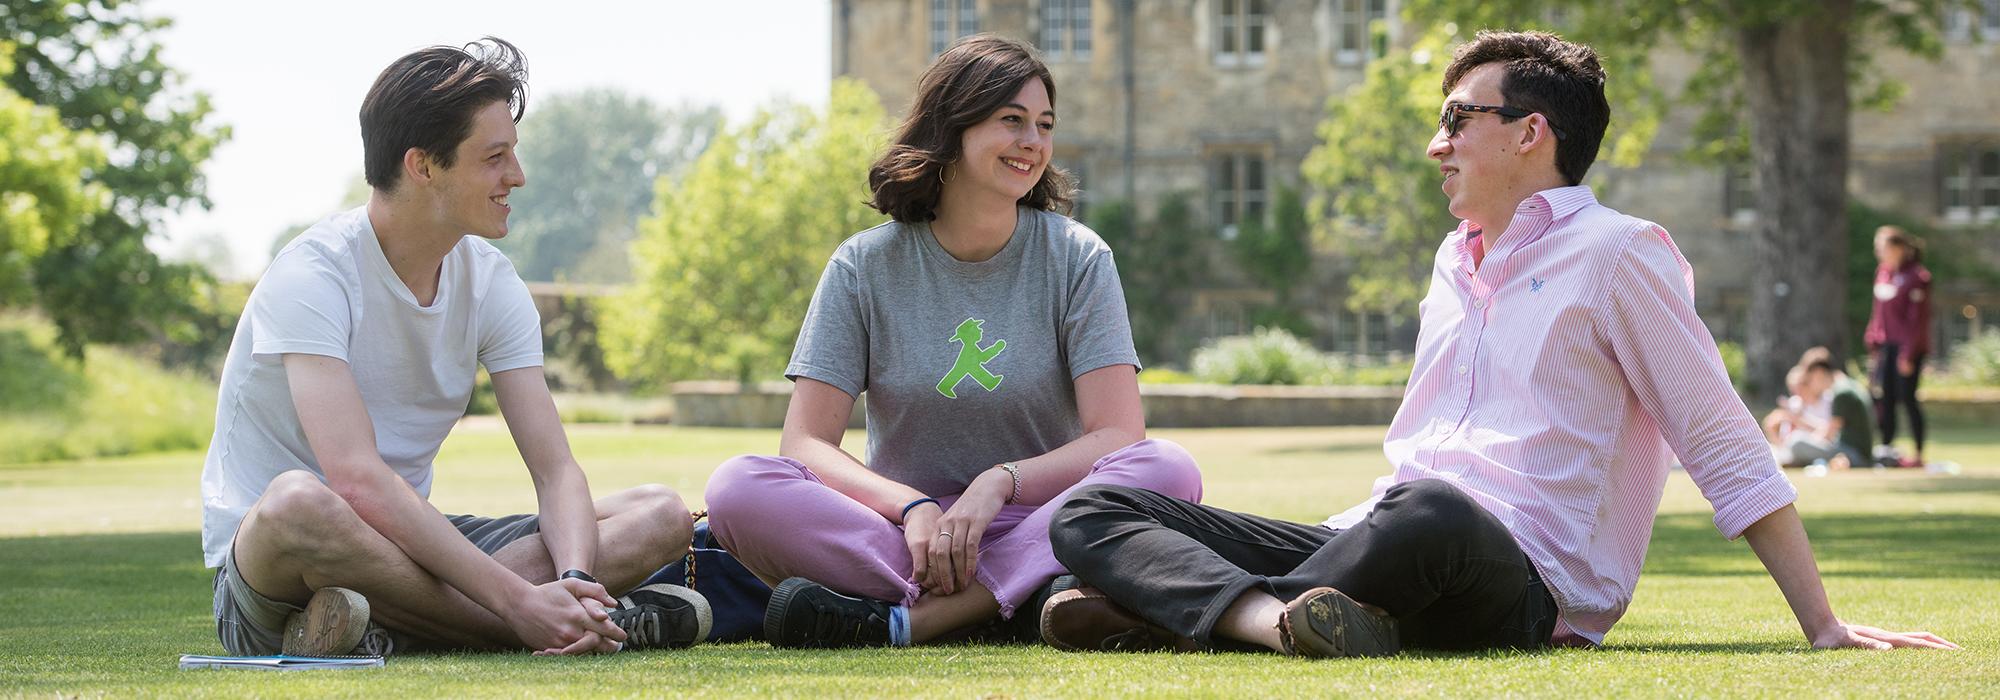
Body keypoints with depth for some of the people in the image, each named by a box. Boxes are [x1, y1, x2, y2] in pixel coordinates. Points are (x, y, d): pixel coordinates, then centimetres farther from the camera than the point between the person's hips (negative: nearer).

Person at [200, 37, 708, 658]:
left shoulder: (491, 281, 2)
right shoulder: (312, 275, -18)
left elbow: (555, 470, -4)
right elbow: (360, 480, -30)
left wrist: (574, 583, -27)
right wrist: (520, 600, -36)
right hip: (266, 574, -6)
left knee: (662, 517, -8)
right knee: (297, 502, -43)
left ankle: (385, 633, -25)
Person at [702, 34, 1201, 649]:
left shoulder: (1076, 258, 2)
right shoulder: (866, 266, 2)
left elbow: (1120, 436, -9)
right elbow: (805, 444, -6)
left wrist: (998, 483, -26)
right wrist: (914, 508, -25)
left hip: (1036, 522, 0)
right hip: (900, 526, 0)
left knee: (1169, 469, -29)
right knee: (738, 487, -25)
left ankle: (900, 618, -34)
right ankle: (1010, 608, -32)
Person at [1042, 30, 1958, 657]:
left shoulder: (1614, 253, 2)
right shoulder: (1456, 261, 27)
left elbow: (1724, 450, -1)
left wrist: (1823, 627, -5)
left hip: (1529, 583, -8)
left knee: (1430, 517, -46)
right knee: (1092, 510, -10)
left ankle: (1185, 605, -31)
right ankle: (1278, 615, -38)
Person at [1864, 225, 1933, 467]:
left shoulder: (1917, 277, -13)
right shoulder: (1883, 271, 10)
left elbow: (1917, 319, -15)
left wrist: (1908, 354, -16)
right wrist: (1872, 341, 12)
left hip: (1907, 346, -7)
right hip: (1886, 345, 7)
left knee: (1907, 397, -4)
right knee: (1883, 397, 6)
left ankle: (1918, 454, 2)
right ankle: (1886, 448, 15)